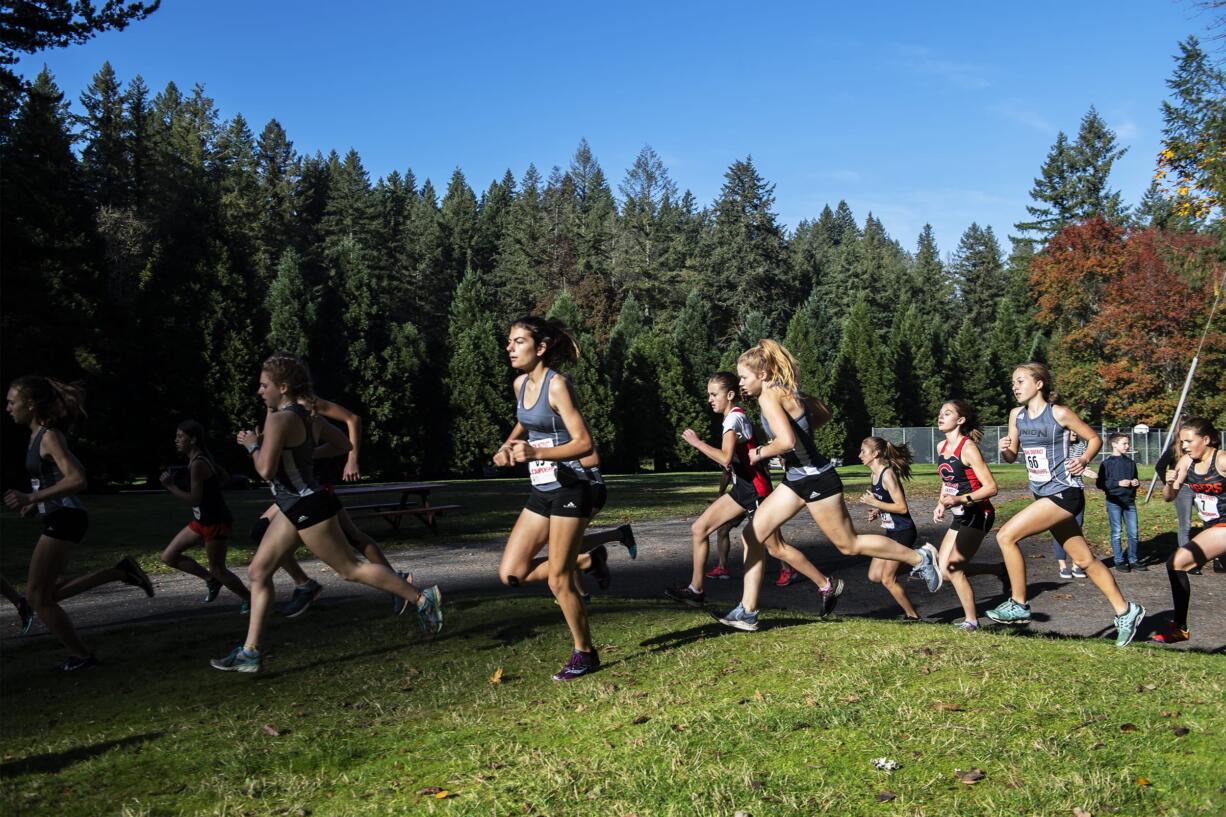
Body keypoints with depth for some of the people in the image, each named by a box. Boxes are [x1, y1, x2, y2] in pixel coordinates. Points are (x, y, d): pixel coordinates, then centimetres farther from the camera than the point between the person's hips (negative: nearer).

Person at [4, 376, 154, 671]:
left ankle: (81, 655, 10)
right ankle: (122, 572, 14)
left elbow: (77, 480, -27)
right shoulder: (39, 435, 12)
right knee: (47, 593, 15)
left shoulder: (49, 437, -16)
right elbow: (65, 475, 24)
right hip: (59, 519, 10)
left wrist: (31, 498, -28)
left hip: (63, 520, -10)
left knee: (38, 596, -1)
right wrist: (35, 503, 15)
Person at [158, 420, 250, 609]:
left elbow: (194, 499, -25)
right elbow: (224, 475, 20)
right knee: (168, 556, 9)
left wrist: (170, 486, -20)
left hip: (216, 523, -10)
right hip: (201, 521, 10)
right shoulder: (202, 458, 6)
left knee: (218, 570, 1)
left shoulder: (197, 464, -22)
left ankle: (250, 600, 18)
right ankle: (210, 579, 19)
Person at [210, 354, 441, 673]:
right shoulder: (307, 416, 10)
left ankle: (421, 599, 6)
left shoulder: (280, 420, -18)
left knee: (350, 568, -2)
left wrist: (251, 444, -7)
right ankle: (250, 652, 12)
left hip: (308, 507, -10)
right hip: (295, 507, 10)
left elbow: (266, 470, -24)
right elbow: (343, 444, 19)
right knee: (258, 572, 9)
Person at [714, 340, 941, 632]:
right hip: (797, 478, 10)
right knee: (753, 536, 5)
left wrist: (760, 453, -17)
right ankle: (747, 611, 12)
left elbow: (786, 441, -34)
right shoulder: (787, 390, 8)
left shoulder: (769, 396, -20)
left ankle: (920, 558, 23)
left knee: (848, 545, 6)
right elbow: (824, 414, 21)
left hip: (815, 479, -10)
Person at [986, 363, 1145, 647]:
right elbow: (1012, 456, 13)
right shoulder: (1017, 415, 7)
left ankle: (1018, 605, -4)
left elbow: (1094, 438, -2)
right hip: (1044, 495, 7)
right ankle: (1125, 611, 25)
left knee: (1006, 536, -15)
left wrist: (1083, 460, -20)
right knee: (1084, 560, 12)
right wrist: (1004, 450, -9)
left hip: (1064, 493, -7)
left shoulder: (1059, 414, -11)